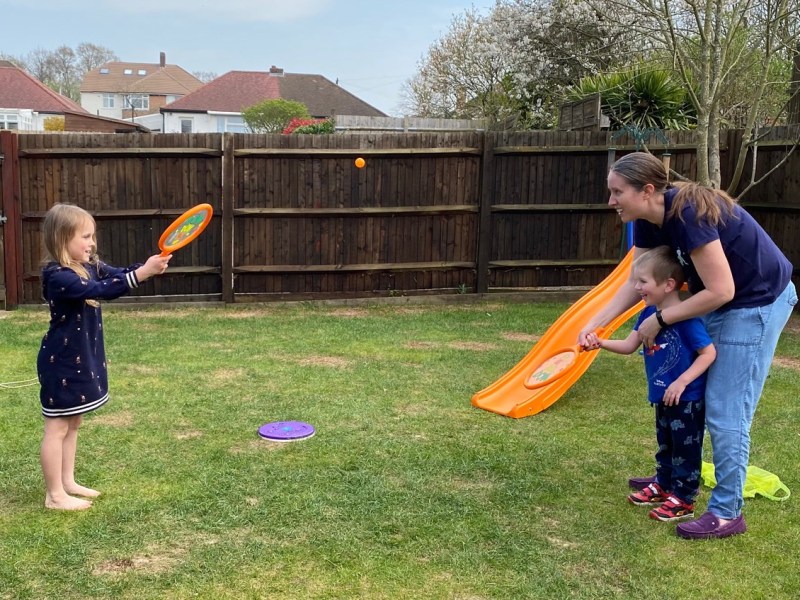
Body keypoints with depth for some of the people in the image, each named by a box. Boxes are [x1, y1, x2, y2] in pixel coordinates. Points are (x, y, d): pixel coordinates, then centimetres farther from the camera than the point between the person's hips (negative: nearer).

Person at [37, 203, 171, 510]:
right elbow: (101, 290, -36)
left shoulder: (89, 266, 4)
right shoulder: (58, 276, -24)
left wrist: (149, 266, -22)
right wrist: (143, 273, -42)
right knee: (57, 428, 2)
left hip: (82, 360, 9)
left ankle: (68, 483, 31)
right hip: (61, 363, -9)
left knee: (73, 424, 18)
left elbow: (117, 275, -1)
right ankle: (55, 495, 11)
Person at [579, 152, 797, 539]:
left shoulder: (689, 215, -32)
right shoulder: (648, 221, -7)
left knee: (726, 410, -5)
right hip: (719, 303, 9)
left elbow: (720, 291, -29)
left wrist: (659, 320, -21)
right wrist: (594, 325, -8)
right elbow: (636, 283, 1)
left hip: (757, 303, -9)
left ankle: (727, 513, 8)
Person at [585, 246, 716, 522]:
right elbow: (629, 345, 1)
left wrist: (682, 381, -27)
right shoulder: (648, 313, -1)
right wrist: (601, 342, -15)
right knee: (665, 445, 23)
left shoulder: (686, 318, -25)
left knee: (685, 449, 6)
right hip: (663, 397, 8)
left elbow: (709, 353, -22)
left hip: (688, 399, -8)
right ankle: (663, 486, 39)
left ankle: (683, 500, 18)